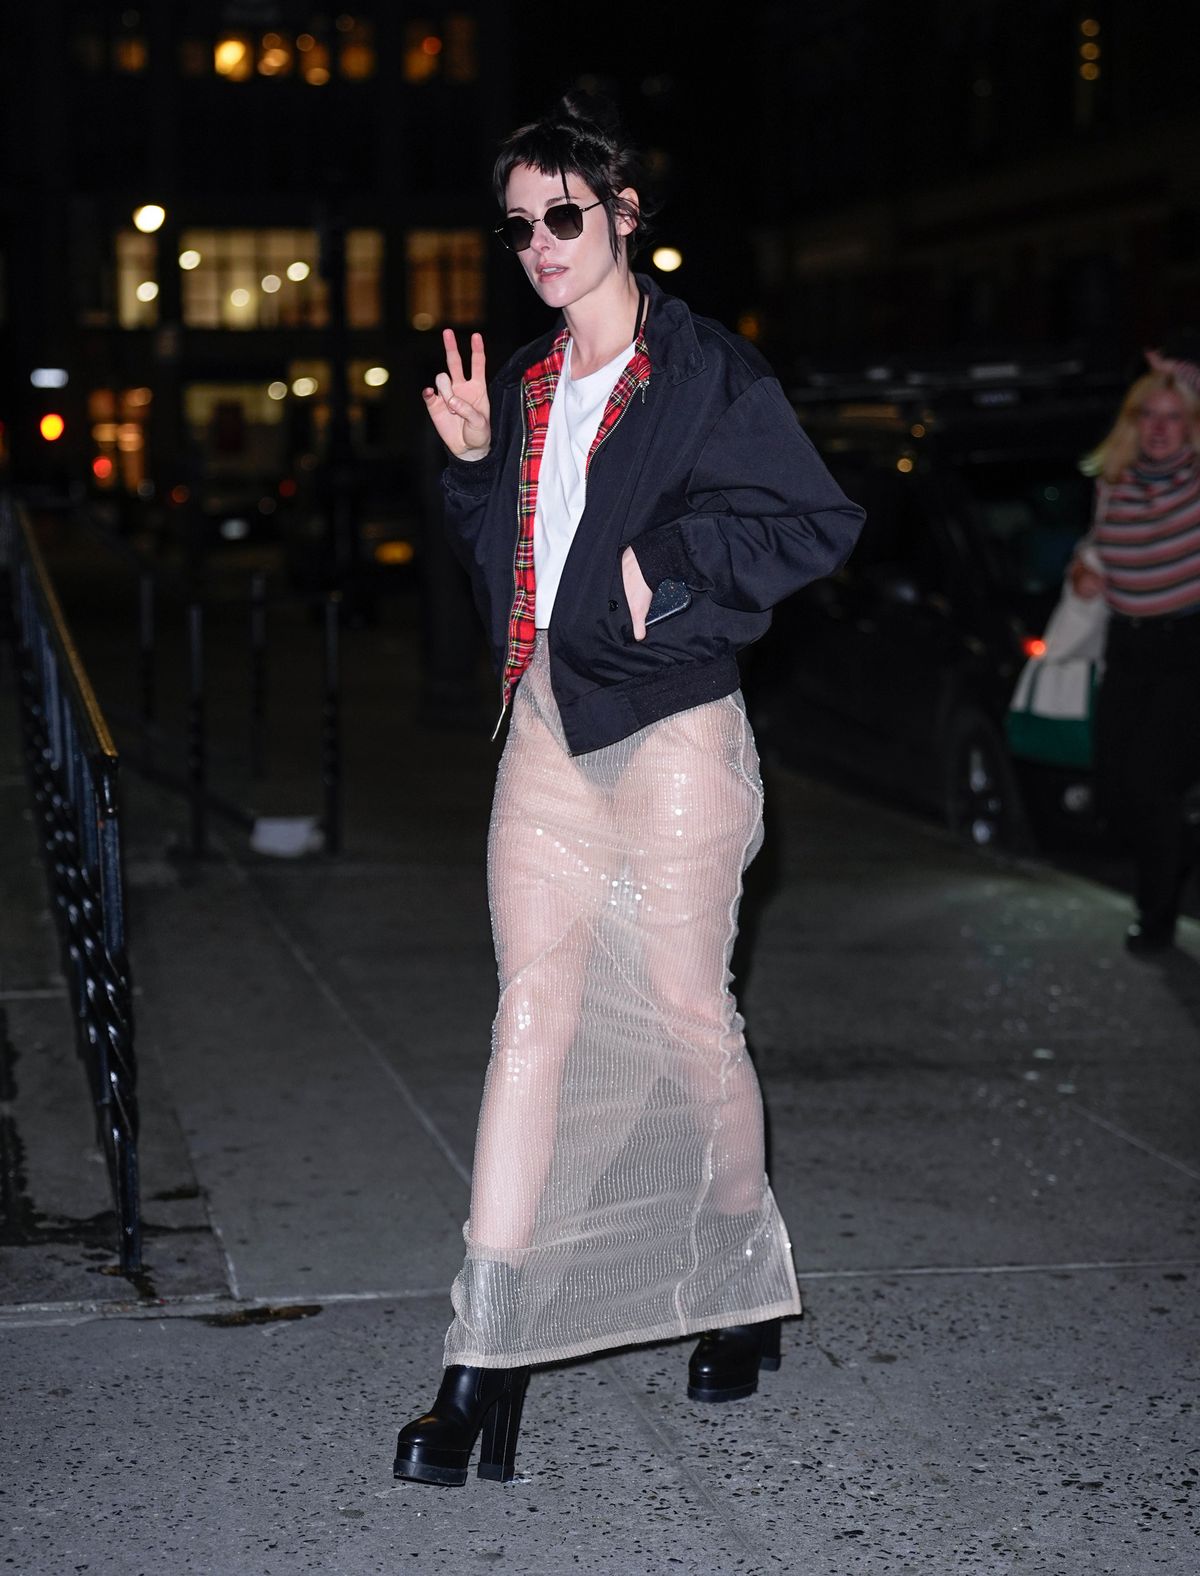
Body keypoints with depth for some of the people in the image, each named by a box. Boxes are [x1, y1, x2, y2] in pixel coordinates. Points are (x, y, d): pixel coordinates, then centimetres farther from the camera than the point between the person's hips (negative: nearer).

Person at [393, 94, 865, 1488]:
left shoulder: (708, 371, -6)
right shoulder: (522, 385, 13)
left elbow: (822, 522, -9)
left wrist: (666, 562, -15)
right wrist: (472, 462, 3)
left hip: (672, 725, -5)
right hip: (546, 722, 5)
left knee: (684, 1013, 5)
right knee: (533, 1007, -2)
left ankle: (748, 1286, 30)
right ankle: (486, 1371, -4)